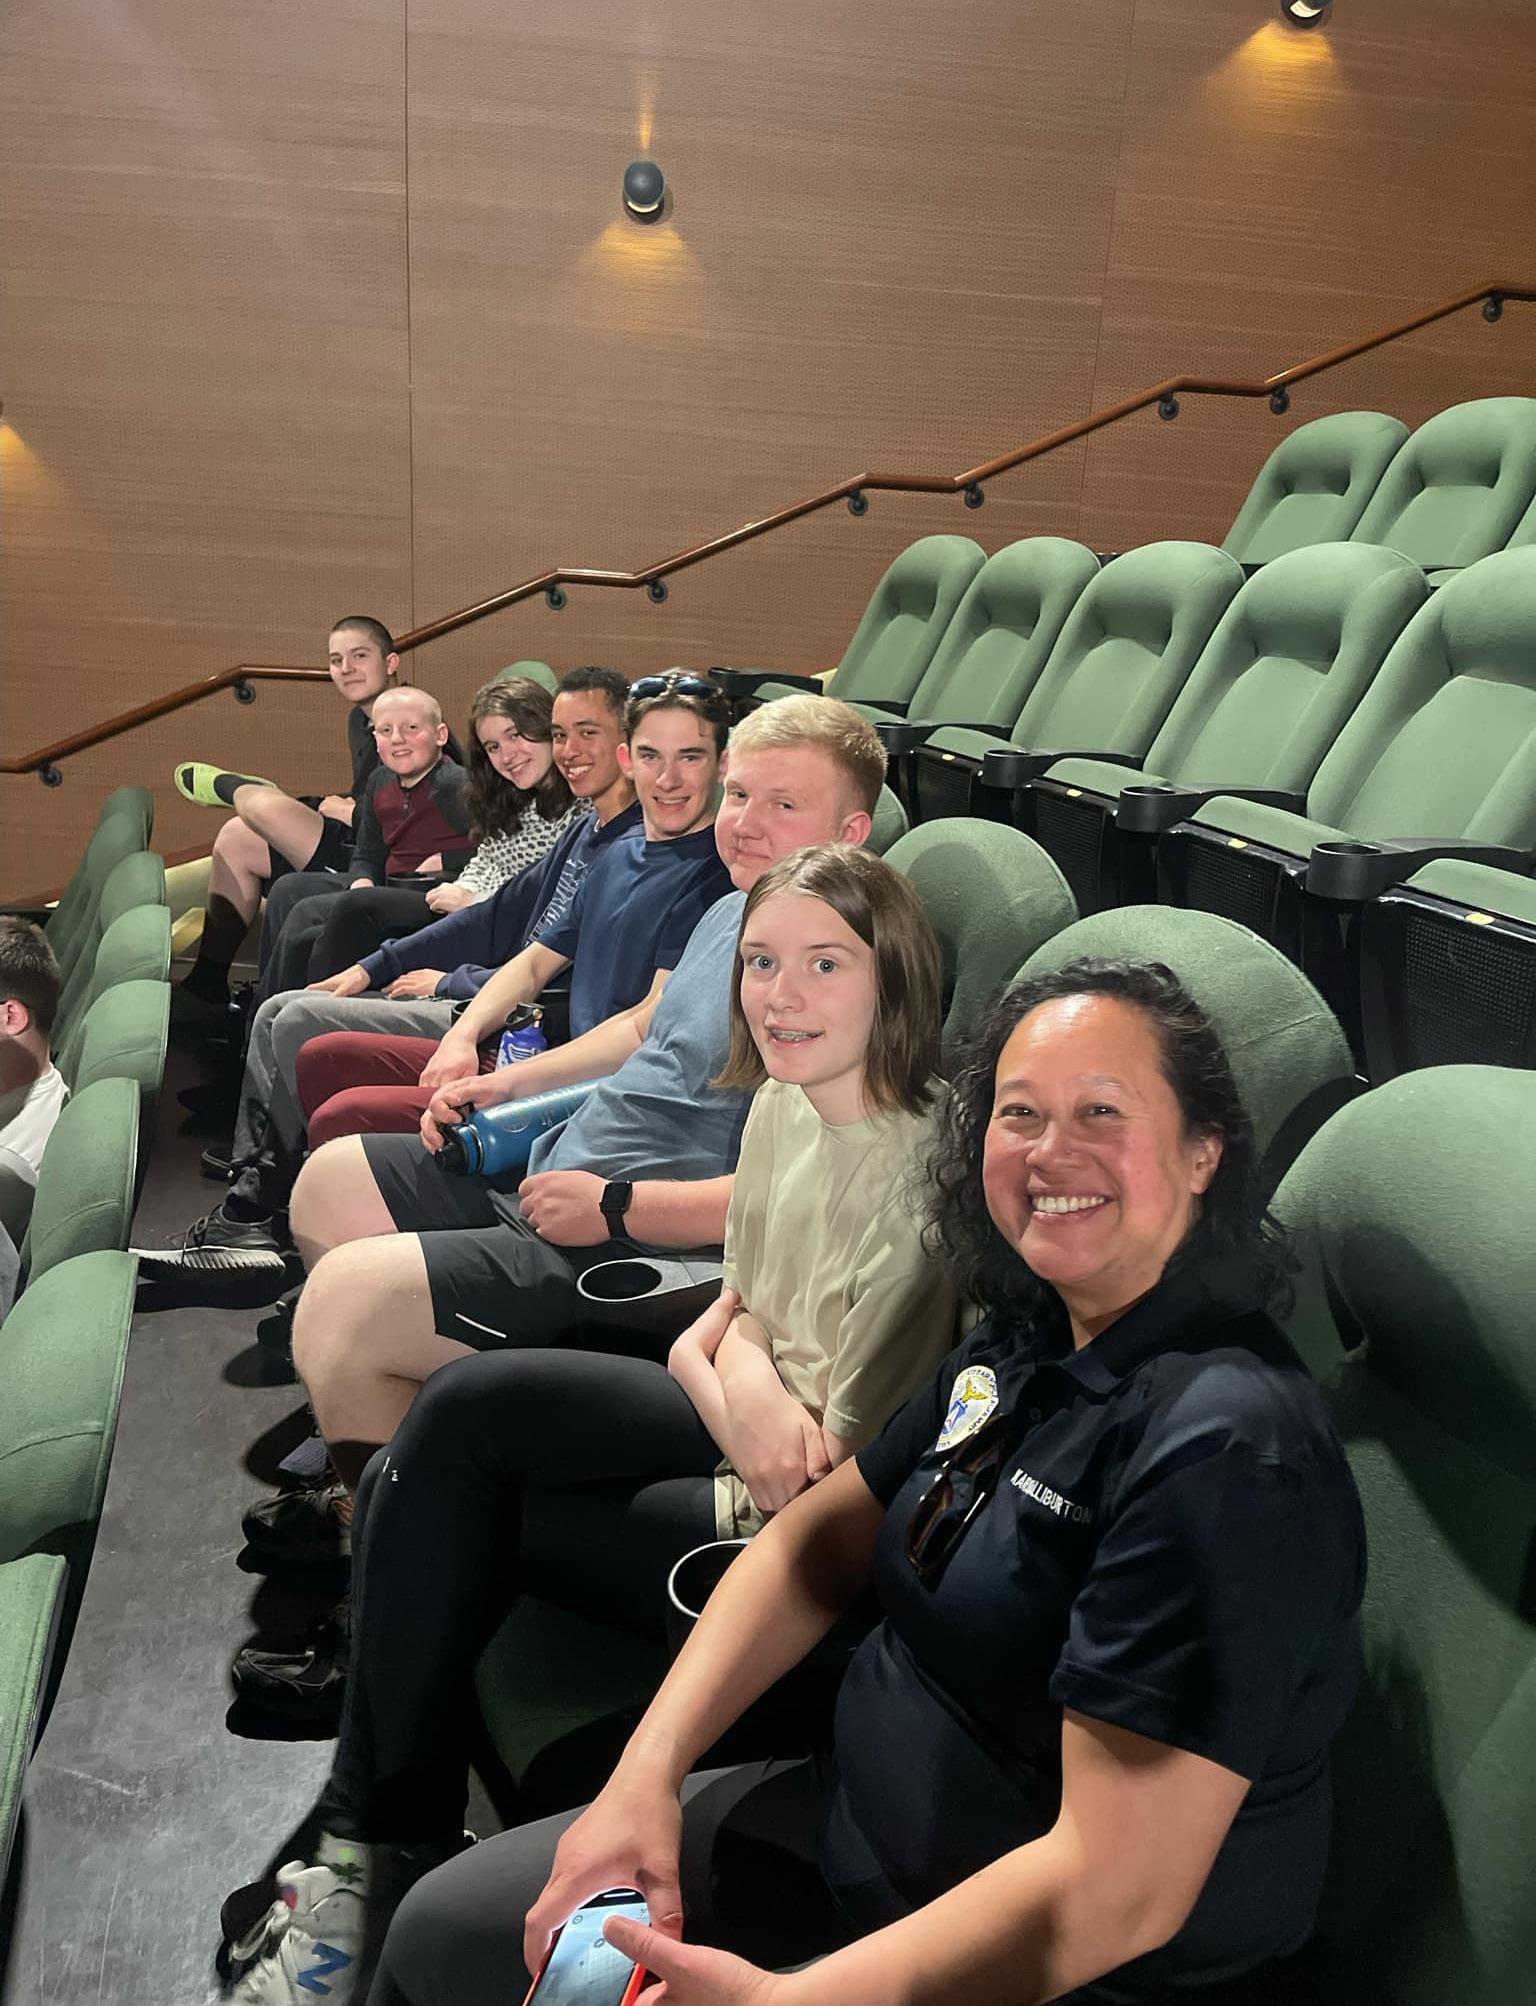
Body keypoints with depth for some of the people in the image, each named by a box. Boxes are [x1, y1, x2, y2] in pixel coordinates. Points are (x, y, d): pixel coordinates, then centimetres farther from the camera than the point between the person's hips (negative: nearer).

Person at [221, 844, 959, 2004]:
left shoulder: (920, 1173, -24)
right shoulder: (781, 1106, 1)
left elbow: (843, 1487, -20)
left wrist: (706, 1353, -7)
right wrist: (740, 1372, -11)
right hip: (755, 1434, 8)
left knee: (444, 1504, -11)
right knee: (461, 1411, -10)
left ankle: (383, 1830, 13)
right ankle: (386, 1830, 4)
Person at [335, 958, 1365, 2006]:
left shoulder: (1226, 1450, -27)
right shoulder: (1029, 1349, -1)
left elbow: (1115, 1891, -29)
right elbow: (817, 1539, 6)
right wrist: (647, 1771, -5)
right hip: (860, 1822, 7)